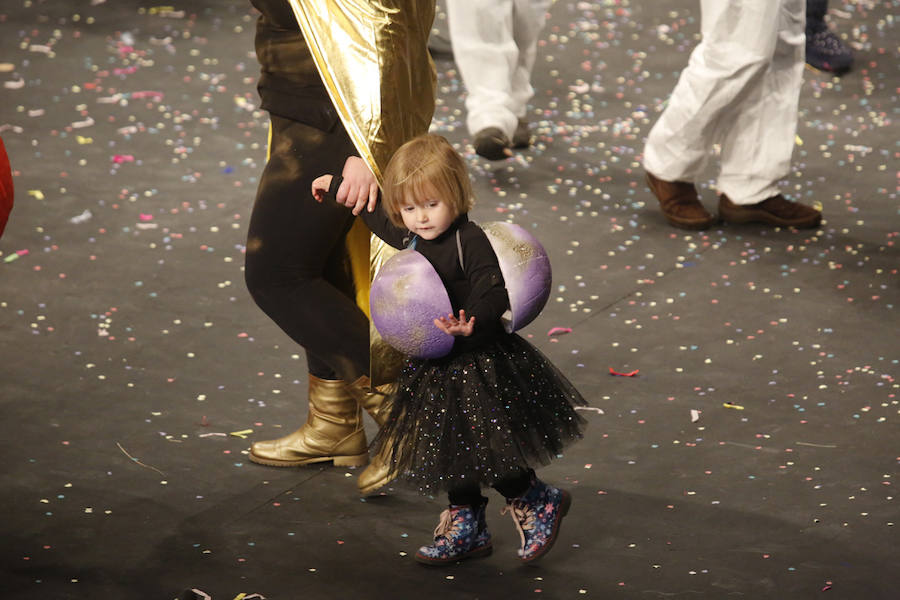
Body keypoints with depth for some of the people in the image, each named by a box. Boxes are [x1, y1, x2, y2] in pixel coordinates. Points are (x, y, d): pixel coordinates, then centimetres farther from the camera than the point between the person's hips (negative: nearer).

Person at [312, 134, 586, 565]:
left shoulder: (469, 243, -21)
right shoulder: (407, 236, 3)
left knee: (488, 449, -5)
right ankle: (465, 527, 27)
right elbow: (373, 211, 23)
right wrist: (337, 186, 33)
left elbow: (493, 293, -30)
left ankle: (539, 504, 19)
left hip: (479, 363, -8)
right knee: (451, 451, 14)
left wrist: (472, 322, -48)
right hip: (435, 367, 8)